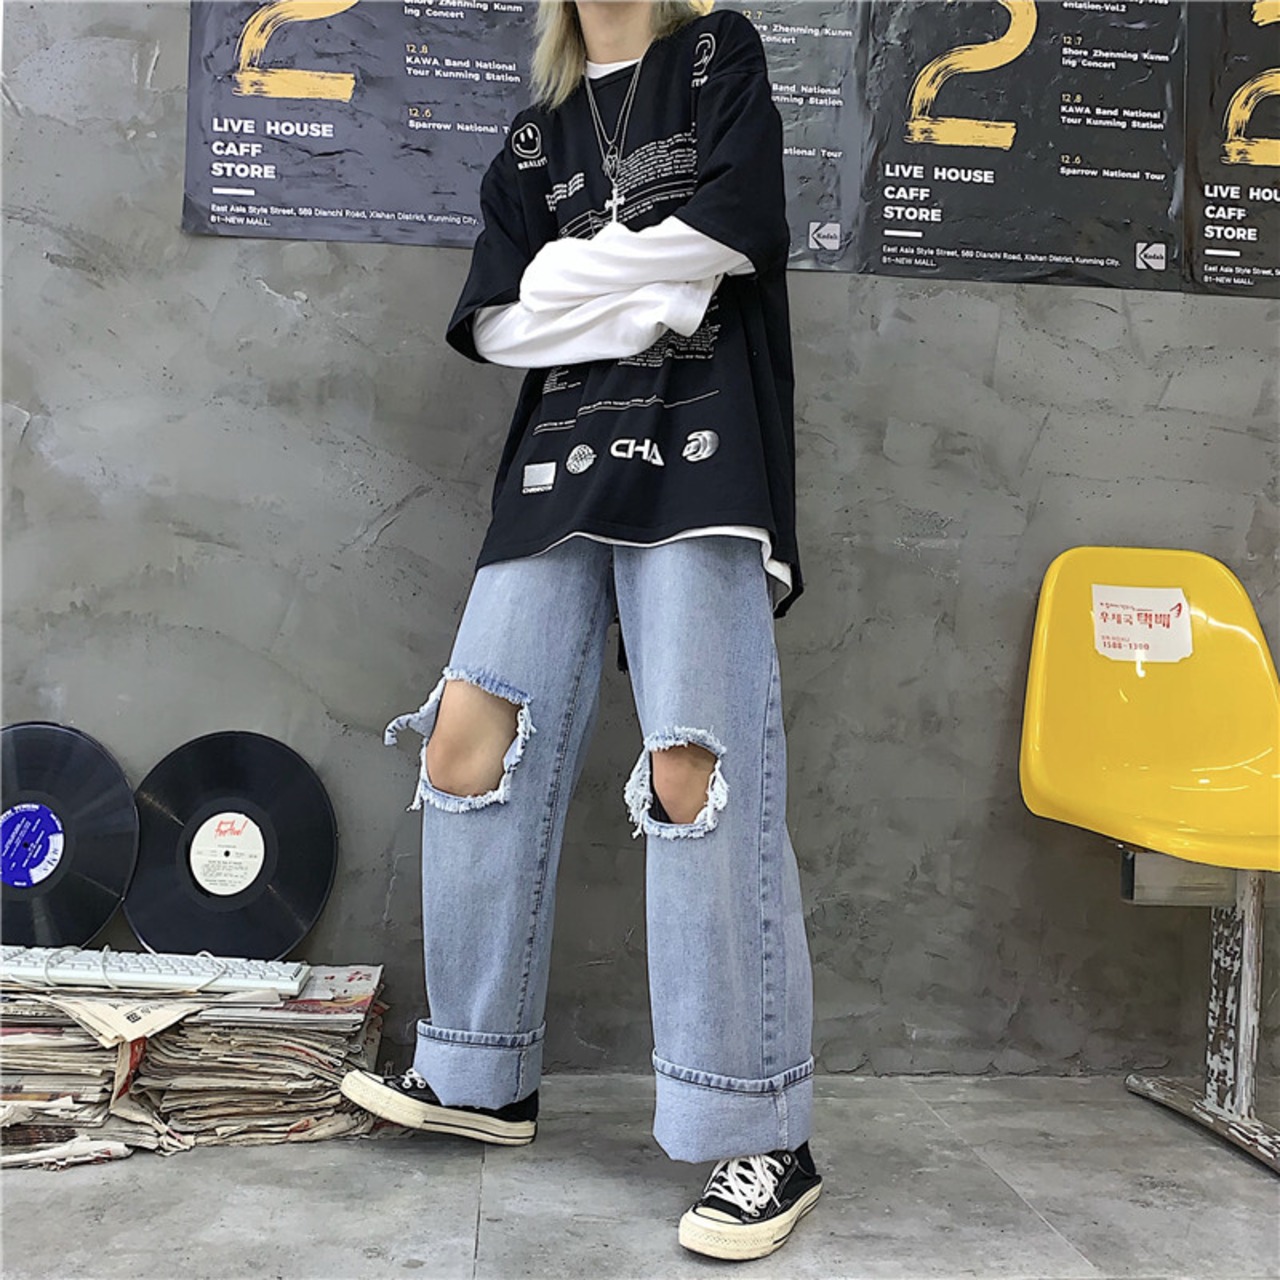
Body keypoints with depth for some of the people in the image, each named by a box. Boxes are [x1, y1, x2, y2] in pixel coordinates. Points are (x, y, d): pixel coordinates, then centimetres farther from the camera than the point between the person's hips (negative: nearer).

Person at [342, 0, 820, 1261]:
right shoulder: (534, 135, 24)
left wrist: (570, 271, 3)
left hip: (699, 457, -5)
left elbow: (736, 223, -6)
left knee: (697, 776, -15)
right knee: (469, 741, -3)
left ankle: (768, 1138, -4)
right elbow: (493, 320, 10)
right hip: (558, 461, 5)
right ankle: (482, 1078, 13)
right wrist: (646, 290, -3)